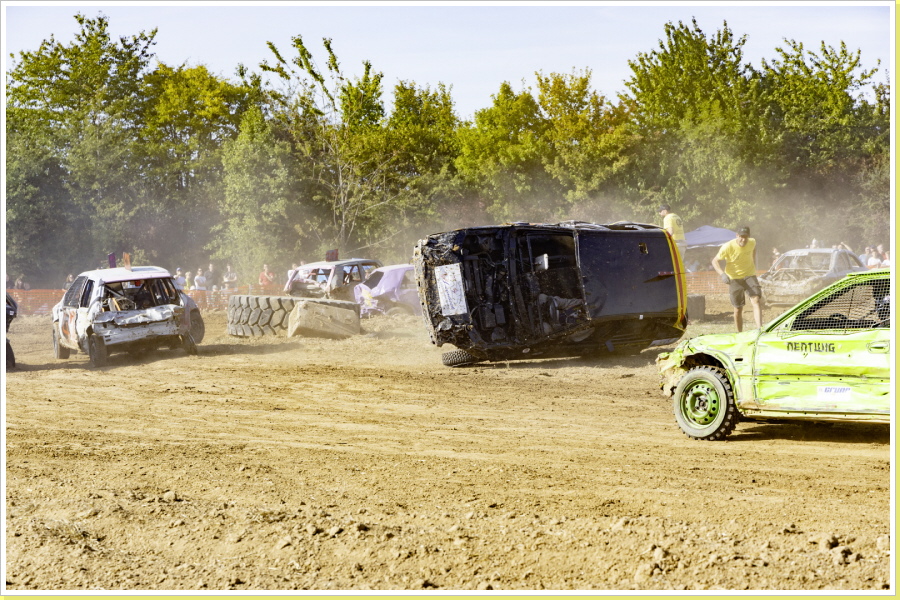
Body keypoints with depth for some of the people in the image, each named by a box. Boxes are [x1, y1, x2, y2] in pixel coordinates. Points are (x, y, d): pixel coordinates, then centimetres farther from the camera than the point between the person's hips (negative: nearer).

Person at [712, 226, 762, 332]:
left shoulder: (752, 242, -7)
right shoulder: (727, 247, -19)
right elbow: (715, 261, -12)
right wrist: (722, 274, -28)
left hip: (749, 275, 2)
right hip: (734, 278, -1)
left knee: (756, 300, -21)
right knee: (738, 309, 4)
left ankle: (760, 329, -30)